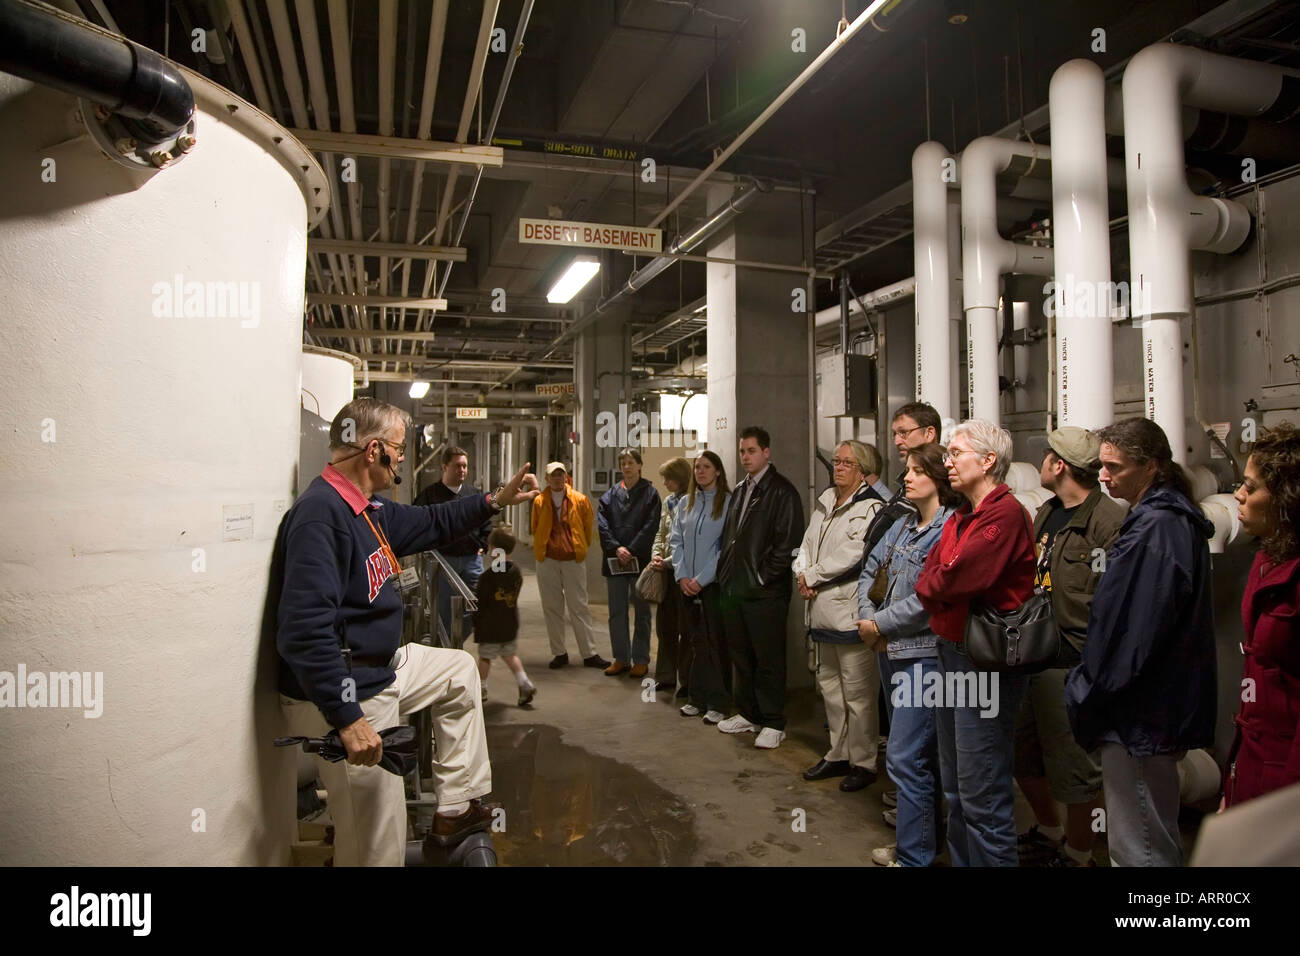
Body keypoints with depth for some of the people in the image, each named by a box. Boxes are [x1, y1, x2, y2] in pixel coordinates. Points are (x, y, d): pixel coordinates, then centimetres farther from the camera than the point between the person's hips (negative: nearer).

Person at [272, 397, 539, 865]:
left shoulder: (367, 508, 6)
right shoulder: (320, 514, -26)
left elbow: (427, 524, 24)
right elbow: (305, 630, -33)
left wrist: (494, 501, 17)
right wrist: (347, 719, -32)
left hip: (380, 670, 10)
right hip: (346, 697, -10)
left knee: (459, 669, 25)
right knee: (377, 844, 0)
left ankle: (456, 807, 28)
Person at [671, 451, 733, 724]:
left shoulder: (728, 502, -5)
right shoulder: (685, 503, 11)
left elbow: (726, 546, -10)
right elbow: (677, 541, 10)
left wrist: (701, 579, -12)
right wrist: (682, 576, -3)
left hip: (714, 583, -5)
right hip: (688, 585, 5)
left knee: (716, 642, 1)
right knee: (697, 641, 10)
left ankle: (718, 703, 8)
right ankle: (698, 698, 19)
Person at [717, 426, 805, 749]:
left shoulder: (781, 491, -9)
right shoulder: (740, 490, 16)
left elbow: (788, 541, -15)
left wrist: (764, 577, -14)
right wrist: (725, 572, 11)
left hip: (765, 590, -8)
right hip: (734, 587, 8)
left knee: (769, 659, 1)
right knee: (741, 656, 15)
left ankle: (774, 723, 12)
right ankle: (748, 714, 28)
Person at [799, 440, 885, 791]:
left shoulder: (871, 508, -10)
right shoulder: (825, 500, 14)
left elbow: (852, 556, -19)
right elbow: (807, 543, 14)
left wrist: (811, 576, -10)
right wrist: (803, 574, -5)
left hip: (850, 612, -8)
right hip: (823, 611, 9)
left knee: (858, 693, -2)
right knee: (830, 686, 18)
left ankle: (863, 762, 13)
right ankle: (839, 754, 31)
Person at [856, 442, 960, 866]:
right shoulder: (902, 525, 10)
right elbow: (870, 569, 15)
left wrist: (879, 623, -12)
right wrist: (867, 619, 0)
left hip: (924, 653, -8)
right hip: (891, 650, 8)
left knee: (906, 758, -5)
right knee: (920, 754, 19)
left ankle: (913, 855, 8)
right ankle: (921, 838, 33)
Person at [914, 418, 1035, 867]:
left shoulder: (1006, 513, -15)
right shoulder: (960, 517, 15)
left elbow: (959, 578, -22)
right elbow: (928, 574, 10)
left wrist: (932, 586, -4)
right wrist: (941, 589, -9)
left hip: (985, 663, -10)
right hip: (950, 652, 10)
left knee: (982, 795, -2)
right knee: (955, 787, 20)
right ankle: (961, 858, 33)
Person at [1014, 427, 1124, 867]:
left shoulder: (1108, 521, -16)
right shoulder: (1046, 514, 13)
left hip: (1070, 663, -9)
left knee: (1071, 764, 5)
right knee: (1022, 752, 19)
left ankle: (1077, 854, 26)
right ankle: (1048, 832, 41)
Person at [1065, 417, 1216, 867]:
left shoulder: (1153, 530, -22)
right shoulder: (1175, 519, 12)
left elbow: (1134, 631, -24)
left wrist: (1089, 697, -13)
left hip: (1139, 713, -11)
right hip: (1162, 708, 11)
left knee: (1136, 848, 1)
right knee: (1158, 841, 23)